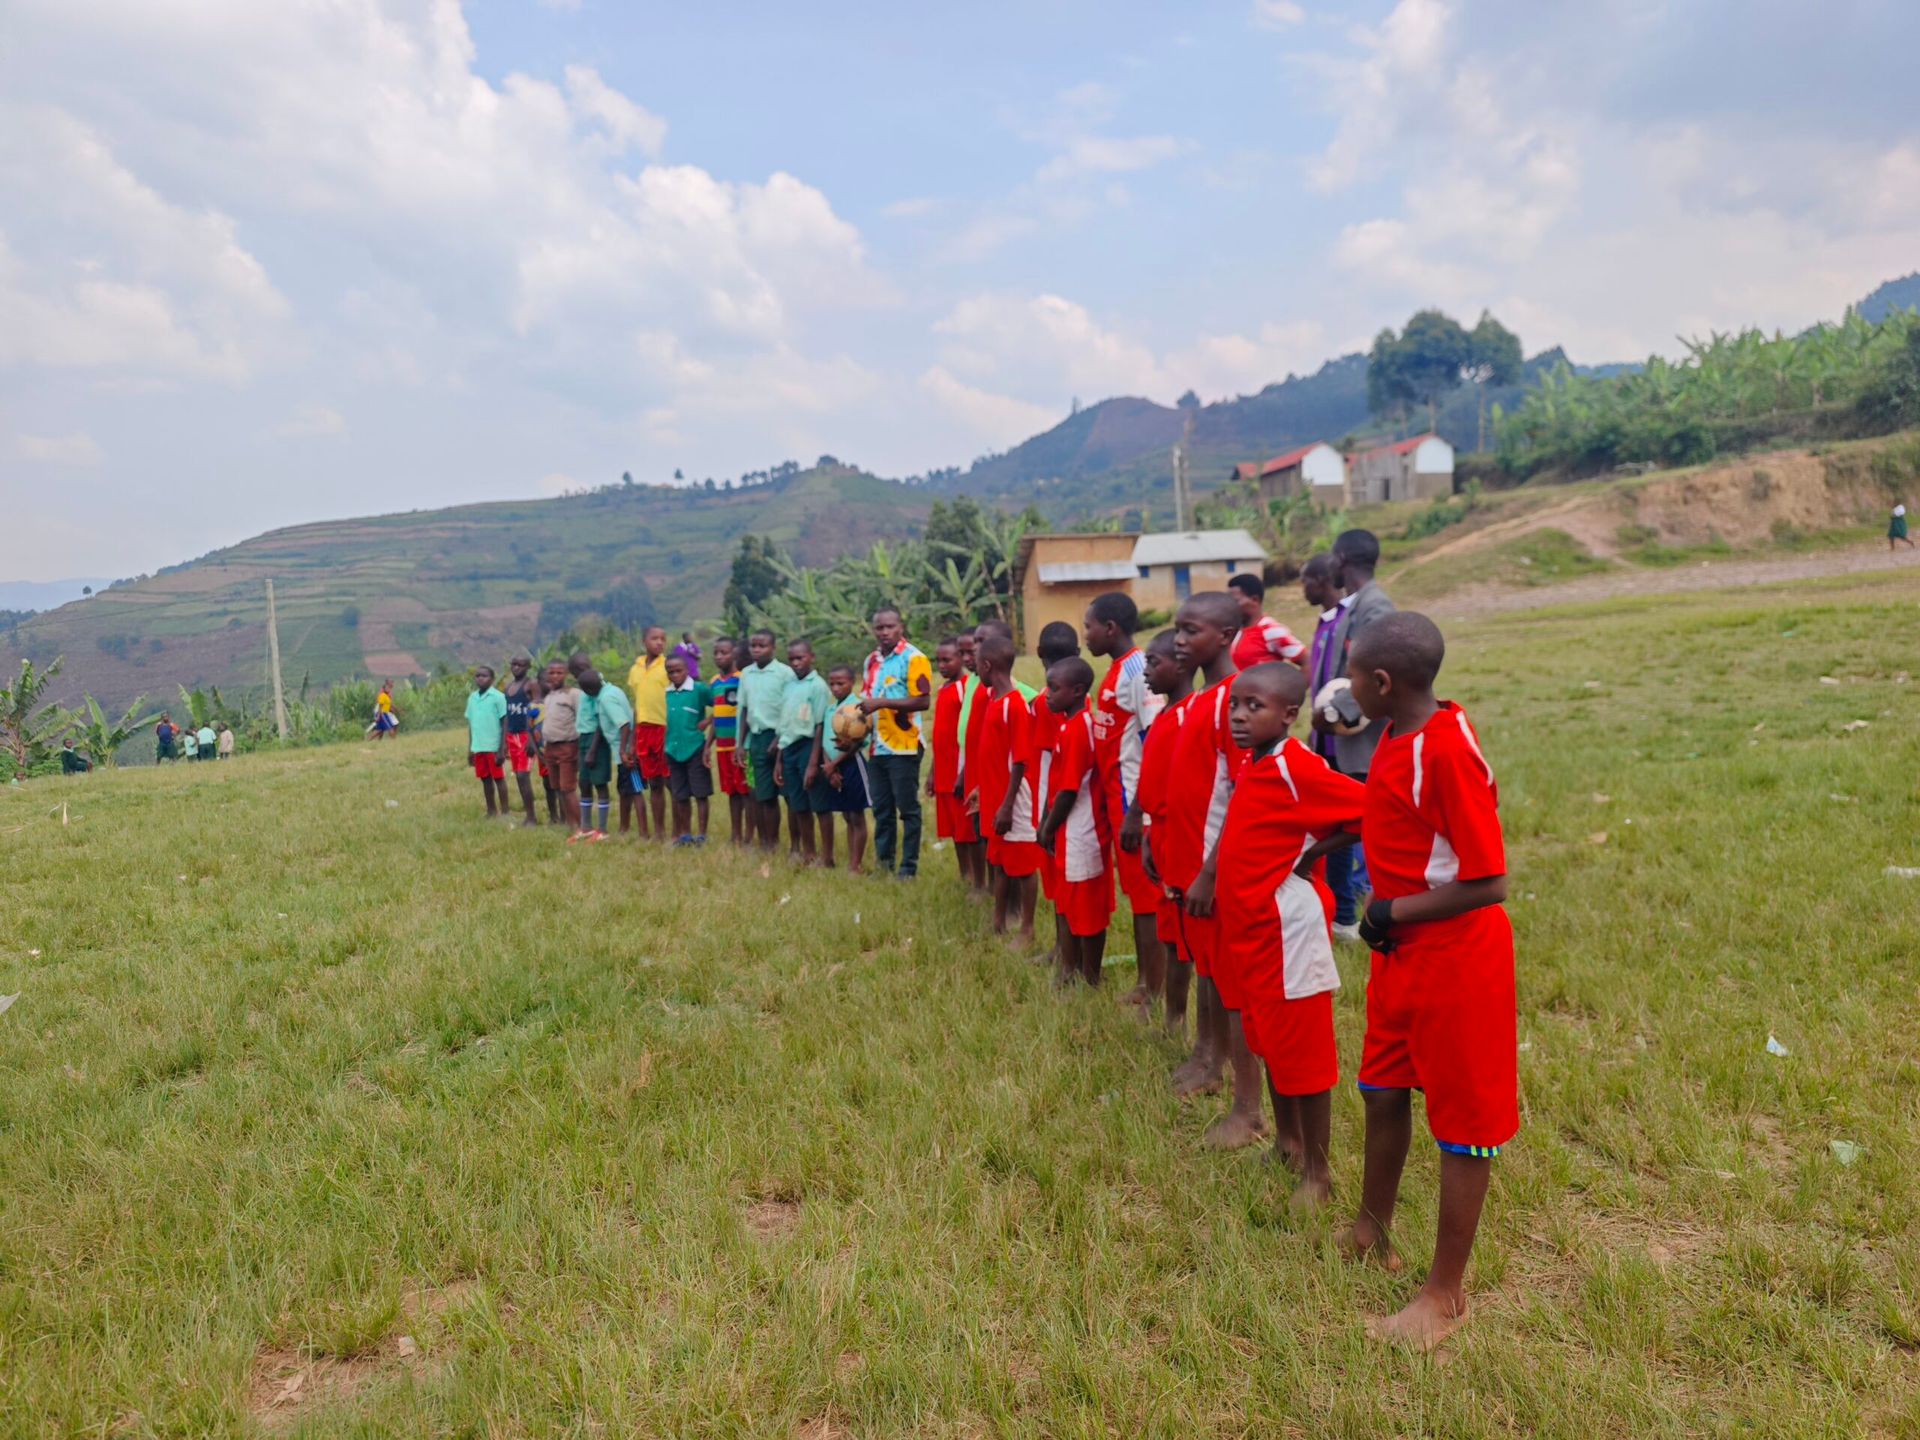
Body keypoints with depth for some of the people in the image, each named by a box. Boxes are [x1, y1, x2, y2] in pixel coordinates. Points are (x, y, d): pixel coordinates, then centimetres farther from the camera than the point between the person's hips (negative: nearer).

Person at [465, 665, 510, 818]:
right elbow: (471, 724, 15)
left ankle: (504, 812, 8)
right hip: (478, 747, 6)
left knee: (499, 778, 1)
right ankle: (491, 811, 24)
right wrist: (470, 749, 14)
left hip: (494, 746, -5)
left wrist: (502, 749, -12)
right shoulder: (472, 698, 10)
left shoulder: (498, 697, -8)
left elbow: (505, 724, -8)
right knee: (485, 779, 13)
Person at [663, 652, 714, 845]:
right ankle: (685, 834, 19)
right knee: (680, 795, 10)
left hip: (695, 748, -5)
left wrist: (707, 721, -14)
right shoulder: (665, 694, 7)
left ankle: (702, 834, 5)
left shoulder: (700, 690, -7)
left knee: (700, 793, 0)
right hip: (673, 750, 5)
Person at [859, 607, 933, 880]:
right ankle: (883, 862, 23)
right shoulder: (872, 660, 14)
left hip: (903, 747, -7)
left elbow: (923, 701, -17)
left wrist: (882, 703, -22)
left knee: (908, 809, 1)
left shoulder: (913, 658, -10)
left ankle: (909, 867, 8)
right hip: (876, 747, 7)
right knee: (881, 810, 14)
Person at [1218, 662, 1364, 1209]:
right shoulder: (1251, 767, 6)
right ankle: (1286, 1144, 38)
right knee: (1268, 1042, 21)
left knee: (1301, 1050, 4)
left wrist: (1313, 854, -15)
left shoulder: (1298, 769, -19)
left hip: (1288, 930, -9)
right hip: (1250, 928, 9)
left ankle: (1317, 1171, 19)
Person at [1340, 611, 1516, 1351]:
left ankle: (1446, 1291, 23)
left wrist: (1393, 914, -19)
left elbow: (1487, 882, -25)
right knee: (1384, 1090, 22)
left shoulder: (1448, 753, -26)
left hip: (1455, 958, -9)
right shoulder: (1397, 736, 1)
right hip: (1399, 951, 9)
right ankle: (1374, 1229, 44)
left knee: (1462, 1121, 8)